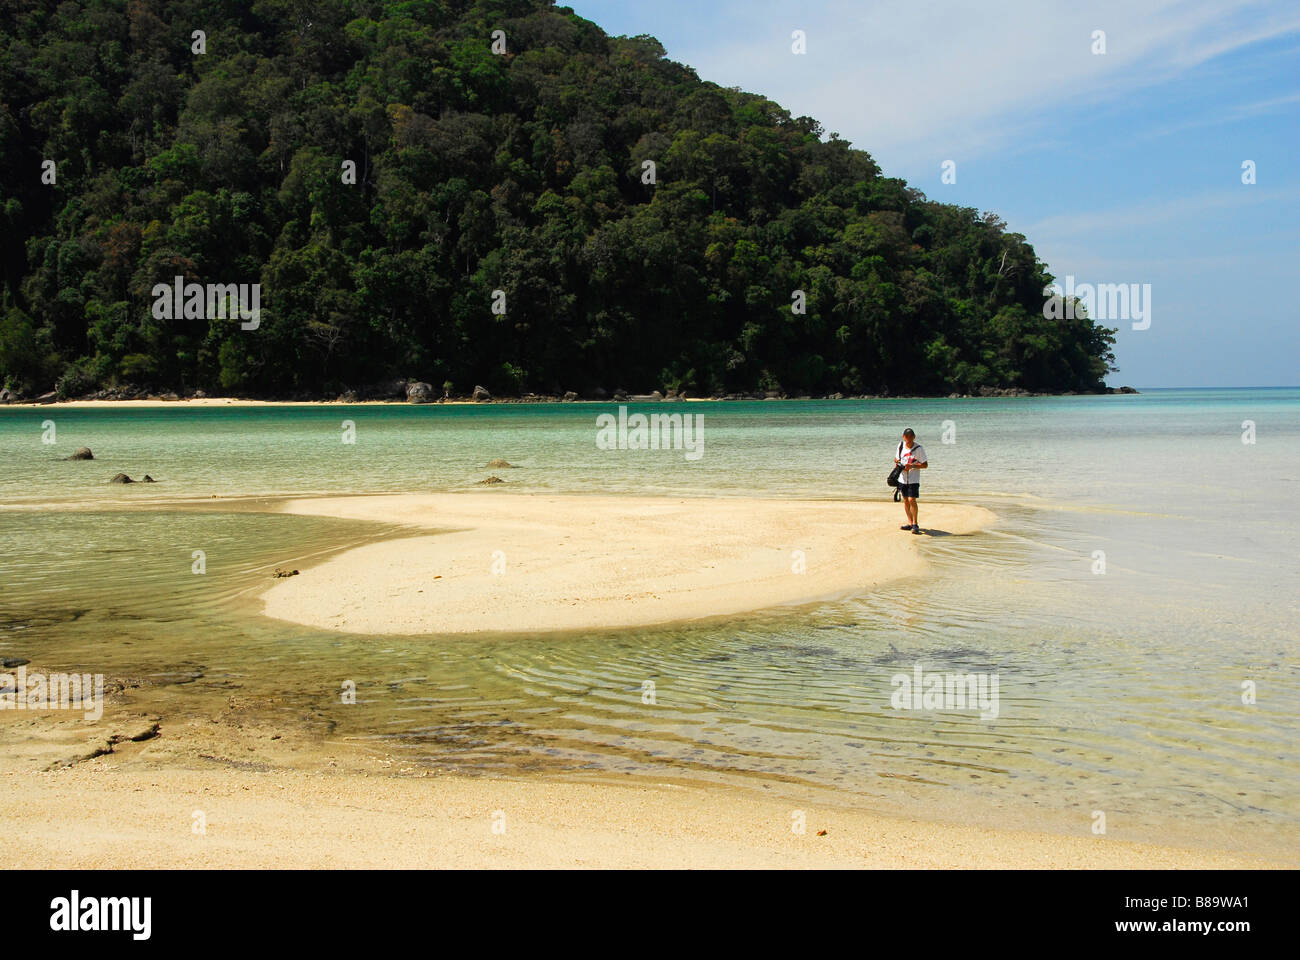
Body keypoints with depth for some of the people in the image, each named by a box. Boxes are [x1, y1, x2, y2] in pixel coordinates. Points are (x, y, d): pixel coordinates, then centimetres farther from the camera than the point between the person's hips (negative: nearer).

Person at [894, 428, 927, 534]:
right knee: (905, 500, 11)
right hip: (902, 478, 5)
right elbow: (897, 459, 18)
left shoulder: (919, 448, -10)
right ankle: (910, 523, 21)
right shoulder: (901, 446, 4)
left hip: (914, 479, -5)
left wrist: (912, 466, -21)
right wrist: (897, 463, -5)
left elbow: (925, 465, -8)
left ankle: (915, 524, -5)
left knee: (912, 500, -13)